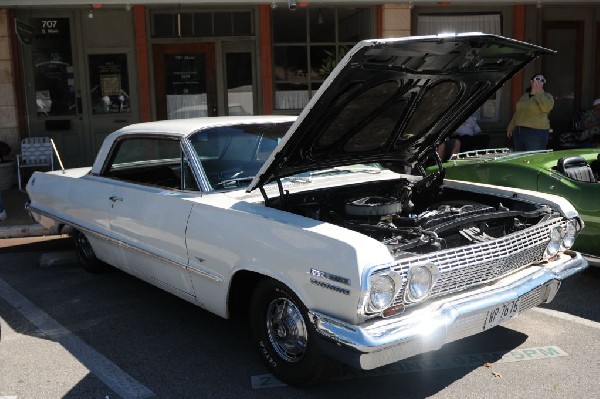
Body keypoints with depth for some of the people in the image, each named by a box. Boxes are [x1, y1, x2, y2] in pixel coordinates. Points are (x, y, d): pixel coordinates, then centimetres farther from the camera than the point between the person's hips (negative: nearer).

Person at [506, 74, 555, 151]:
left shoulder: (547, 96, 2)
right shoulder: (524, 96, 18)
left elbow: (546, 107, -20)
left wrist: (539, 93, -11)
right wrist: (510, 128, 23)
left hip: (536, 134, -6)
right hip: (519, 132, 6)